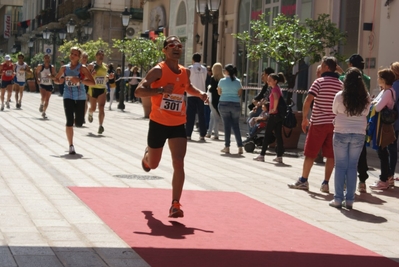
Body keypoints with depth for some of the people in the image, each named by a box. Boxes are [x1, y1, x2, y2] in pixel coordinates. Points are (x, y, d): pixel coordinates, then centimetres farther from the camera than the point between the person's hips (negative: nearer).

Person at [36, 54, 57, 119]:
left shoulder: (52, 68, -4)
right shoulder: (40, 66, -3)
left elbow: (55, 76, -1)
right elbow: (37, 73, 14)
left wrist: (51, 76, -22)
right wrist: (38, 79, -1)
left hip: (49, 85, 1)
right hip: (42, 85, -1)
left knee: (47, 100, 4)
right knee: (43, 97, -22)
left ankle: (44, 112, 18)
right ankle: (41, 104, 12)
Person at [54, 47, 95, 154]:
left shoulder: (82, 68, -4)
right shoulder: (64, 68, 5)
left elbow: (92, 82, -12)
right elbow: (56, 79, 19)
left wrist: (79, 80, -25)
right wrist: (60, 81, -5)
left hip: (80, 97, -1)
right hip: (68, 97, 1)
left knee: (79, 123, 3)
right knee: (69, 122, -11)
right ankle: (71, 146, -2)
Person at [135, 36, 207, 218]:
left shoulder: (185, 72, 5)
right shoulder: (158, 70, -13)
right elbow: (138, 91, -21)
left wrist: (199, 93, 8)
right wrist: (161, 90, -32)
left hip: (178, 125, 3)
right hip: (158, 123, -3)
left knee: (179, 163, -12)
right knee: (153, 164, 15)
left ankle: (175, 205, -8)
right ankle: (146, 156, 54)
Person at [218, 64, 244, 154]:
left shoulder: (222, 81, -3)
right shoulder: (238, 81, 1)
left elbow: (219, 92, 7)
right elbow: (240, 94, 3)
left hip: (224, 104, -2)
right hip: (236, 104, 2)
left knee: (227, 125, 2)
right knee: (236, 125, 7)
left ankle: (227, 147, 3)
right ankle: (240, 147, 2)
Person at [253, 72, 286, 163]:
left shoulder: (274, 89, -14)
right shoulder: (278, 88, 14)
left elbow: (276, 98, -34)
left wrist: (274, 109, -23)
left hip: (274, 115, -9)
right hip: (279, 115, 9)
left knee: (267, 135, -1)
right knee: (278, 135, 7)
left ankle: (262, 155, 5)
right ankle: (279, 156, 6)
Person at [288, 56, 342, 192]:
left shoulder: (319, 82, -7)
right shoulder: (340, 84, 7)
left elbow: (308, 101, -14)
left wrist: (304, 118, -5)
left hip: (318, 122, -4)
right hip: (334, 123, 4)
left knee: (310, 153, 4)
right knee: (330, 155, 4)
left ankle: (303, 181, 9)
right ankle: (325, 183, 4)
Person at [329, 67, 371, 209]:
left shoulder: (340, 96, -8)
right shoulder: (366, 98, -3)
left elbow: (334, 111, 6)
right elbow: (366, 113, 9)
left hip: (341, 133, -2)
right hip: (359, 135, 2)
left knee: (340, 166, 5)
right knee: (352, 167, 8)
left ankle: (338, 199, 4)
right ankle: (349, 200, 8)